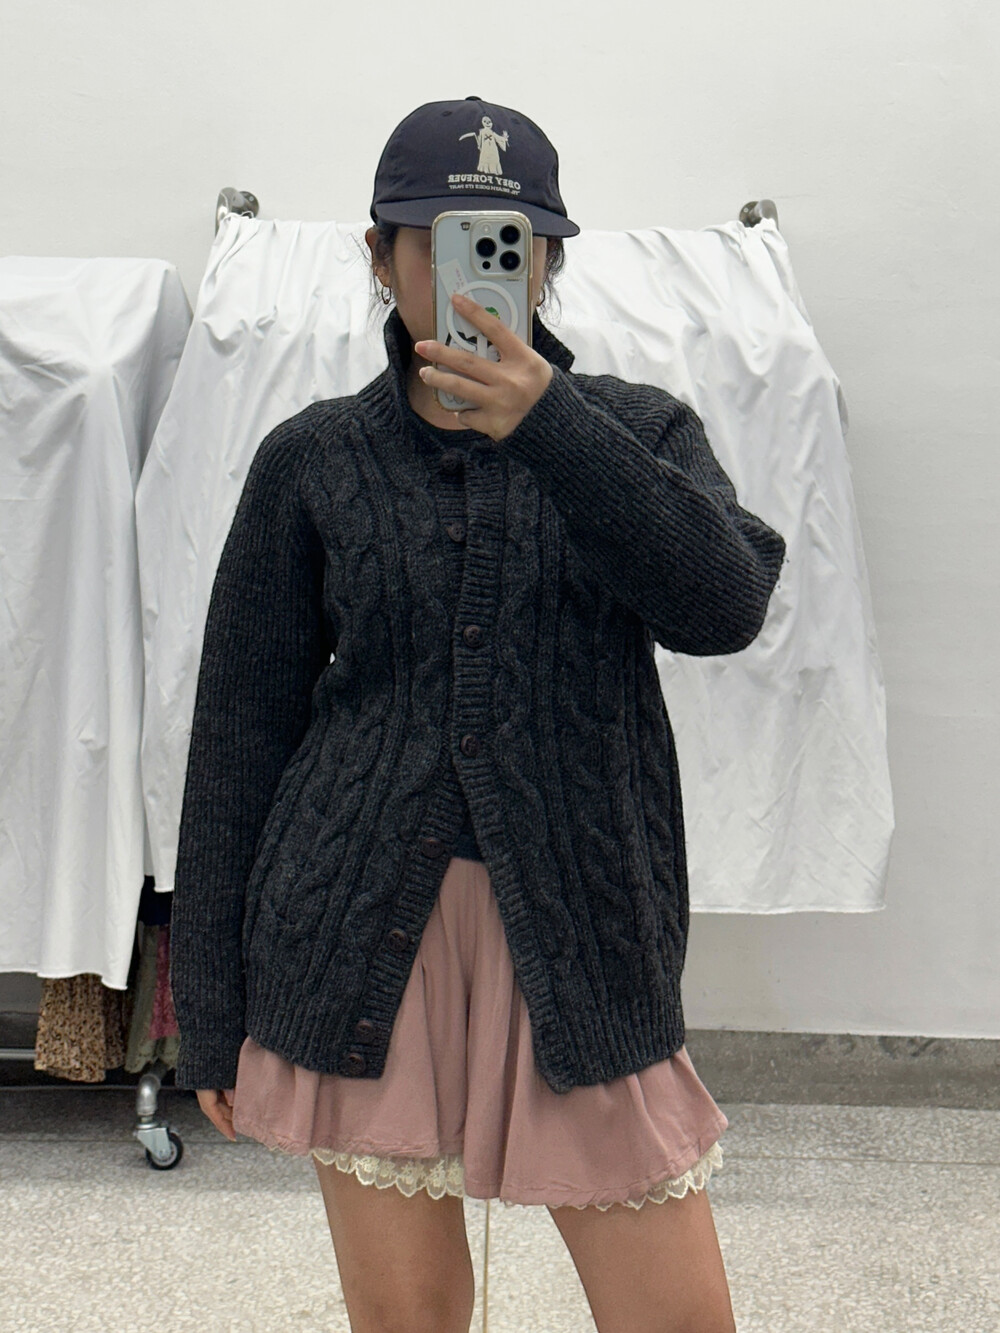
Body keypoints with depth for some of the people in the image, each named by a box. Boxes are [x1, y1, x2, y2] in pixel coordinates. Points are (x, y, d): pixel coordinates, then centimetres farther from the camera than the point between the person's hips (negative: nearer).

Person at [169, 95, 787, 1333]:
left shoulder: (638, 431, 6)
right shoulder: (312, 461, 4)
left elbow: (726, 605, -13)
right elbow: (240, 730, 5)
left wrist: (547, 425, -23)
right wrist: (212, 1013, 5)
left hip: (577, 940, 1)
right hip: (364, 944, 0)